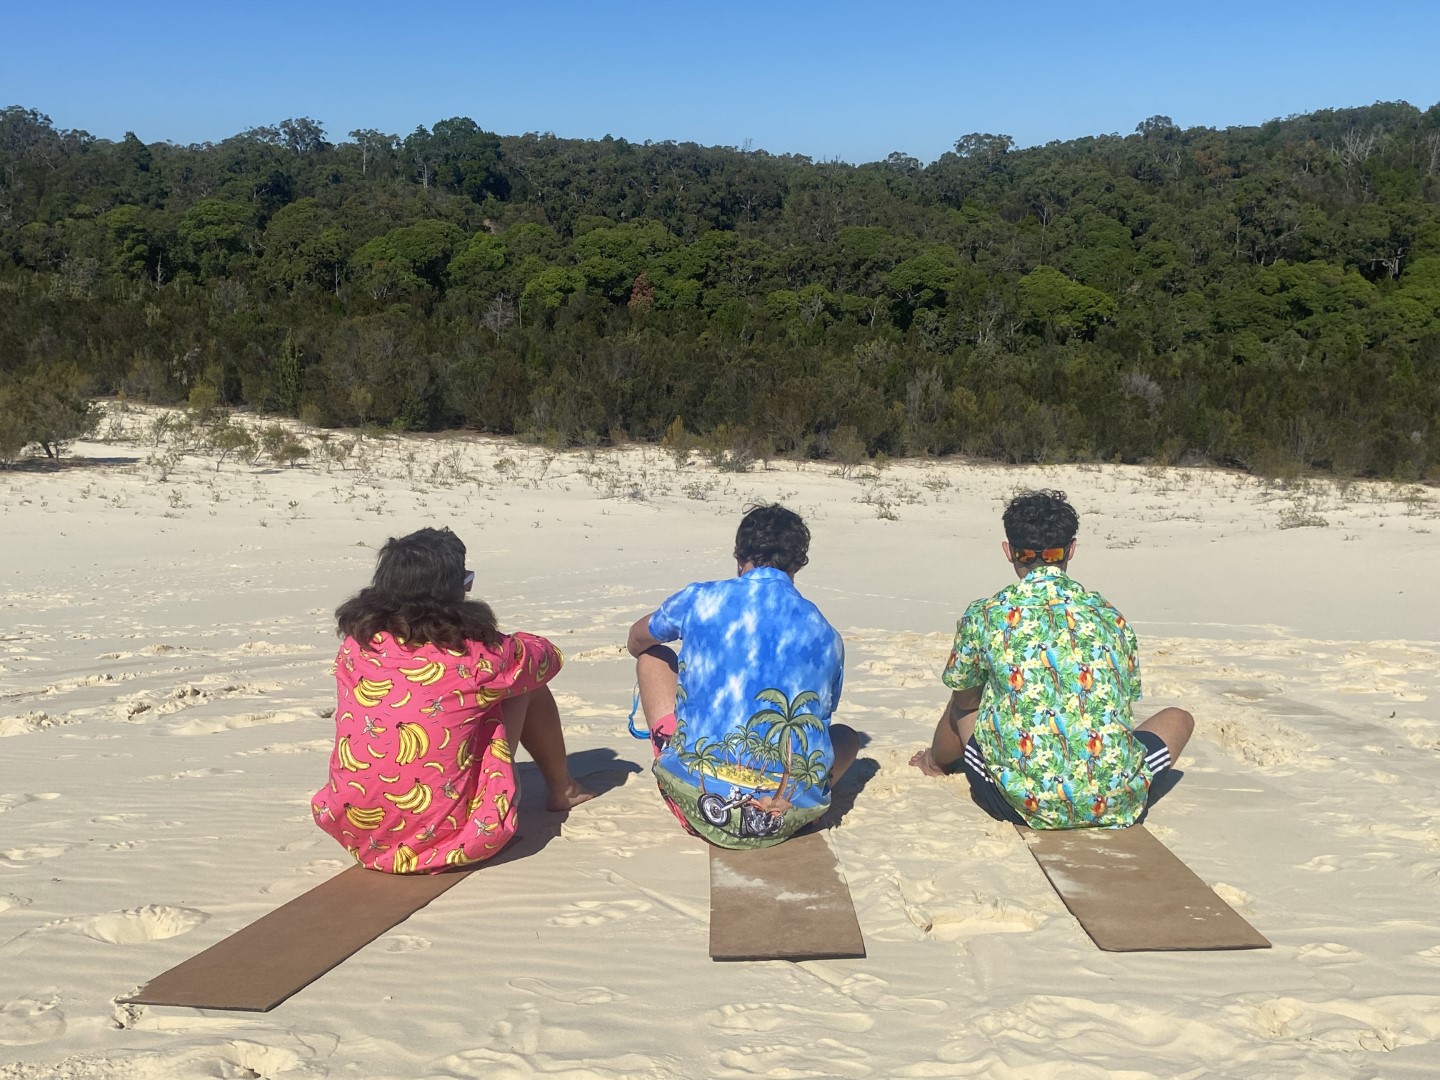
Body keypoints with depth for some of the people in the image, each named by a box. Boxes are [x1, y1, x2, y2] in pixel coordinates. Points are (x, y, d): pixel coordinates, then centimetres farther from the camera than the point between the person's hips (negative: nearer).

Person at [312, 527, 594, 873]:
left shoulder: (356, 643, -2)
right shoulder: (475, 652, -13)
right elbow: (549, 657, 9)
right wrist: (505, 649, 31)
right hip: (447, 836, -4)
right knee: (525, 682, 13)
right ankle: (562, 790, 35)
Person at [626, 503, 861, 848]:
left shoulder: (699, 600, 2)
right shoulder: (826, 637, 7)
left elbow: (637, 640, 24)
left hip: (701, 807, -2)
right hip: (789, 817, 2)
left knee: (653, 657, 22)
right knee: (846, 738, 36)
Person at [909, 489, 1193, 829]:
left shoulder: (984, 616, -1)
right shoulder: (1112, 618, 6)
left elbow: (965, 699, 14)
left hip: (1027, 806, -1)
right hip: (1117, 805, 1)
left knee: (961, 710, 27)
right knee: (1179, 717, 28)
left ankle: (936, 761, 56)